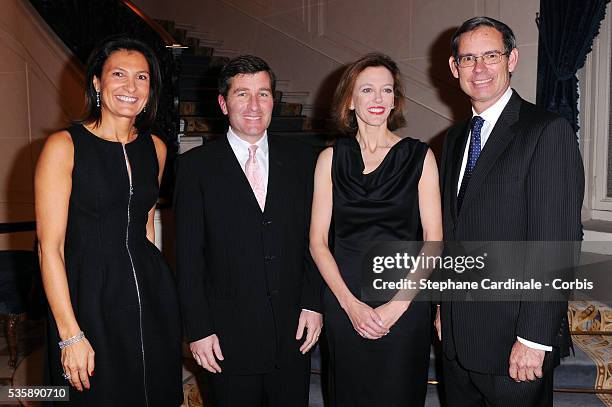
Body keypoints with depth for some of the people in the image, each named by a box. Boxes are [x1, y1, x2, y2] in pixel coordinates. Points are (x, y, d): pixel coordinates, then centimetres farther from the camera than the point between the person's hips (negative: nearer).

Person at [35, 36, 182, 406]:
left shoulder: (155, 148, 6)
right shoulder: (64, 146, -10)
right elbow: (50, 247, -12)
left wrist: (152, 277, 13)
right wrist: (70, 334, -15)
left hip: (150, 295, 5)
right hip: (90, 296, -5)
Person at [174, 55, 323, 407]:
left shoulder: (300, 159, 4)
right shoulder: (197, 166, -4)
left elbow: (313, 239, 6)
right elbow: (188, 256, -4)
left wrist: (313, 304, -1)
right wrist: (198, 329, -6)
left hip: (294, 332, 3)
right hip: (230, 336, -2)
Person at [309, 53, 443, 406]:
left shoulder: (420, 156, 0)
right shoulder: (331, 158, 3)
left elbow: (433, 240, -3)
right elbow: (318, 240, 1)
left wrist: (398, 304, -12)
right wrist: (350, 303, -9)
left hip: (406, 304, -1)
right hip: (344, 304, 1)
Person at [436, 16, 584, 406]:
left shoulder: (549, 131, -11)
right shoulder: (455, 139, 12)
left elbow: (558, 239, -18)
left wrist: (534, 337, -20)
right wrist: (444, 308, 13)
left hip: (514, 342, -6)